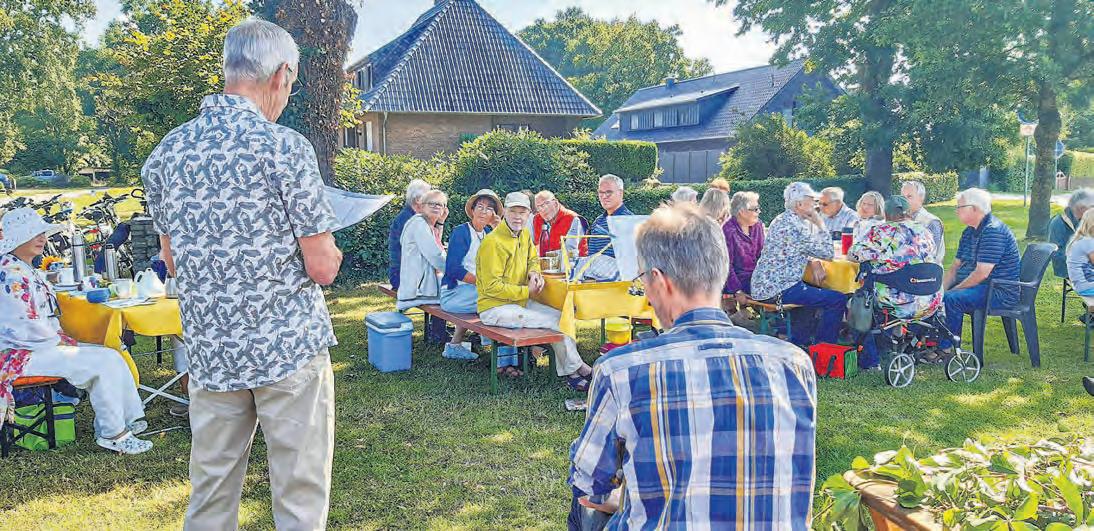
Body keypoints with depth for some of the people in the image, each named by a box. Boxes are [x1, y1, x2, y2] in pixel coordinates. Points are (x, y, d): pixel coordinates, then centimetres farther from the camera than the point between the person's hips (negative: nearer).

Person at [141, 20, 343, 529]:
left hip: (209, 349, 6)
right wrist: (329, 253, 9)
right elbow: (322, 268, -12)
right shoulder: (285, 147, -12)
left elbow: (173, 262, 15)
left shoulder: (165, 153, 6)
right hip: (290, 349, -5)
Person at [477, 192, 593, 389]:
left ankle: (569, 373, -2)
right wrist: (527, 292, -18)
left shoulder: (524, 234, 7)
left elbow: (533, 259, 24)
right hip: (494, 308, -9)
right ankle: (575, 367, 1)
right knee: (554, 321, -17)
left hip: (519, 301, 9)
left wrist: (534, 273, -1)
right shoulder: (493, 242, -20)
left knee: (562, 317, -6)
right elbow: (492, 287, -21)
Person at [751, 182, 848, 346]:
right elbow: (827, 253, -13)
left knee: (813, 292, 34)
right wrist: (820, 224, -3)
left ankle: (800, 343, 37)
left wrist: (813, 262, 8)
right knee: (838, 300, -10)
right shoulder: (794, 227, -19)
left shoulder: (781, 220, 12)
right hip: (779, 289, -10)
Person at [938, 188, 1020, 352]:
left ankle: (944, 348, -18)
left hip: (1000, 291, -10)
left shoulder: (993, 231, -19)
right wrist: (942, 289, -4)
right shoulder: (969, 232, 13)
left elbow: (981, 273, -25)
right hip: (978, 285, 10)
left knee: (951, 299, -29)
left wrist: (953, 290, -16)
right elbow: (955, 266, 12)